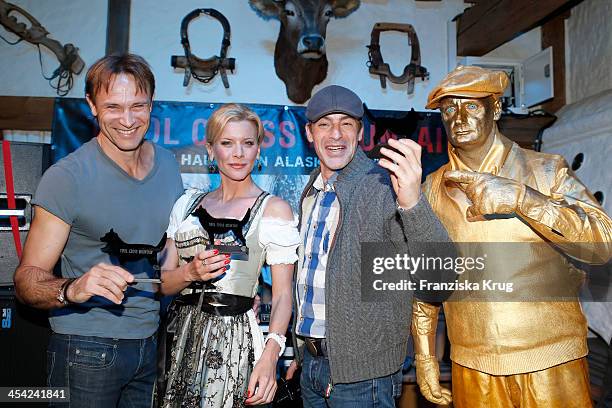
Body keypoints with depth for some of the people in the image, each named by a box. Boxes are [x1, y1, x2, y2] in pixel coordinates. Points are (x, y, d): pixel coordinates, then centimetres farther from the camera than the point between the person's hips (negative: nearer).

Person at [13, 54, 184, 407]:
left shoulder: (168, 163, 2)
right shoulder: (66, 177, -15)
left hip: (153, 343, 5)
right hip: (88, 349, -5)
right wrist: (74, 289, -34)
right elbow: (27, 279, -15)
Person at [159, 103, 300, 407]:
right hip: (181, 335, 4)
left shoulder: (273, 209, -5)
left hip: (233, 336, -4)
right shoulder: (188, 203, 8)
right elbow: (164, 283, 10)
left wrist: (269, 356, -20)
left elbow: (282, 295, -8)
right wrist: (191, 272, -11)